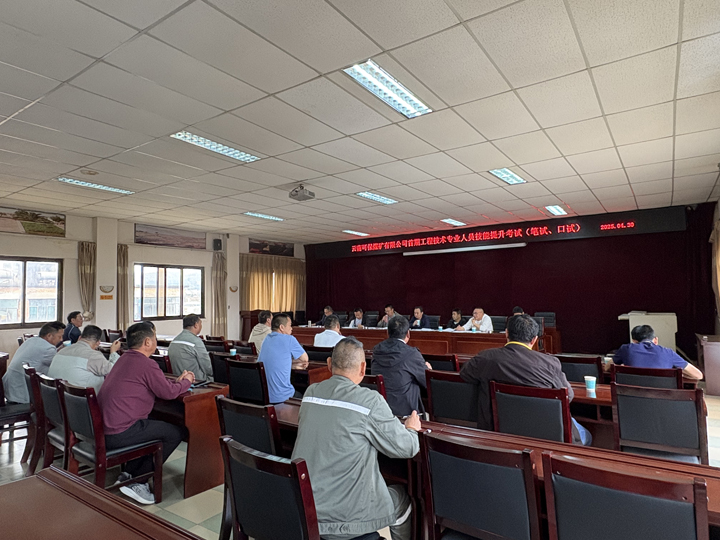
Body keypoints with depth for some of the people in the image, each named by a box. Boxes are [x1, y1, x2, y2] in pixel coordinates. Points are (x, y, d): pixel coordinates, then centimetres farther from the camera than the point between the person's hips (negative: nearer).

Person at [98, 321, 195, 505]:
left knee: (154, 424, 27)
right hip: (120, 433, -10)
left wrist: (177, 380, 13)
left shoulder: (125, 358, 13)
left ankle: (129, 472, 21)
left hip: (102, 427, 10)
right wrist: (186, 382, 6)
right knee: (177, 432, -3)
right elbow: (169, 392, -12)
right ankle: (136, 481, 3)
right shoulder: (146, 364, -18)